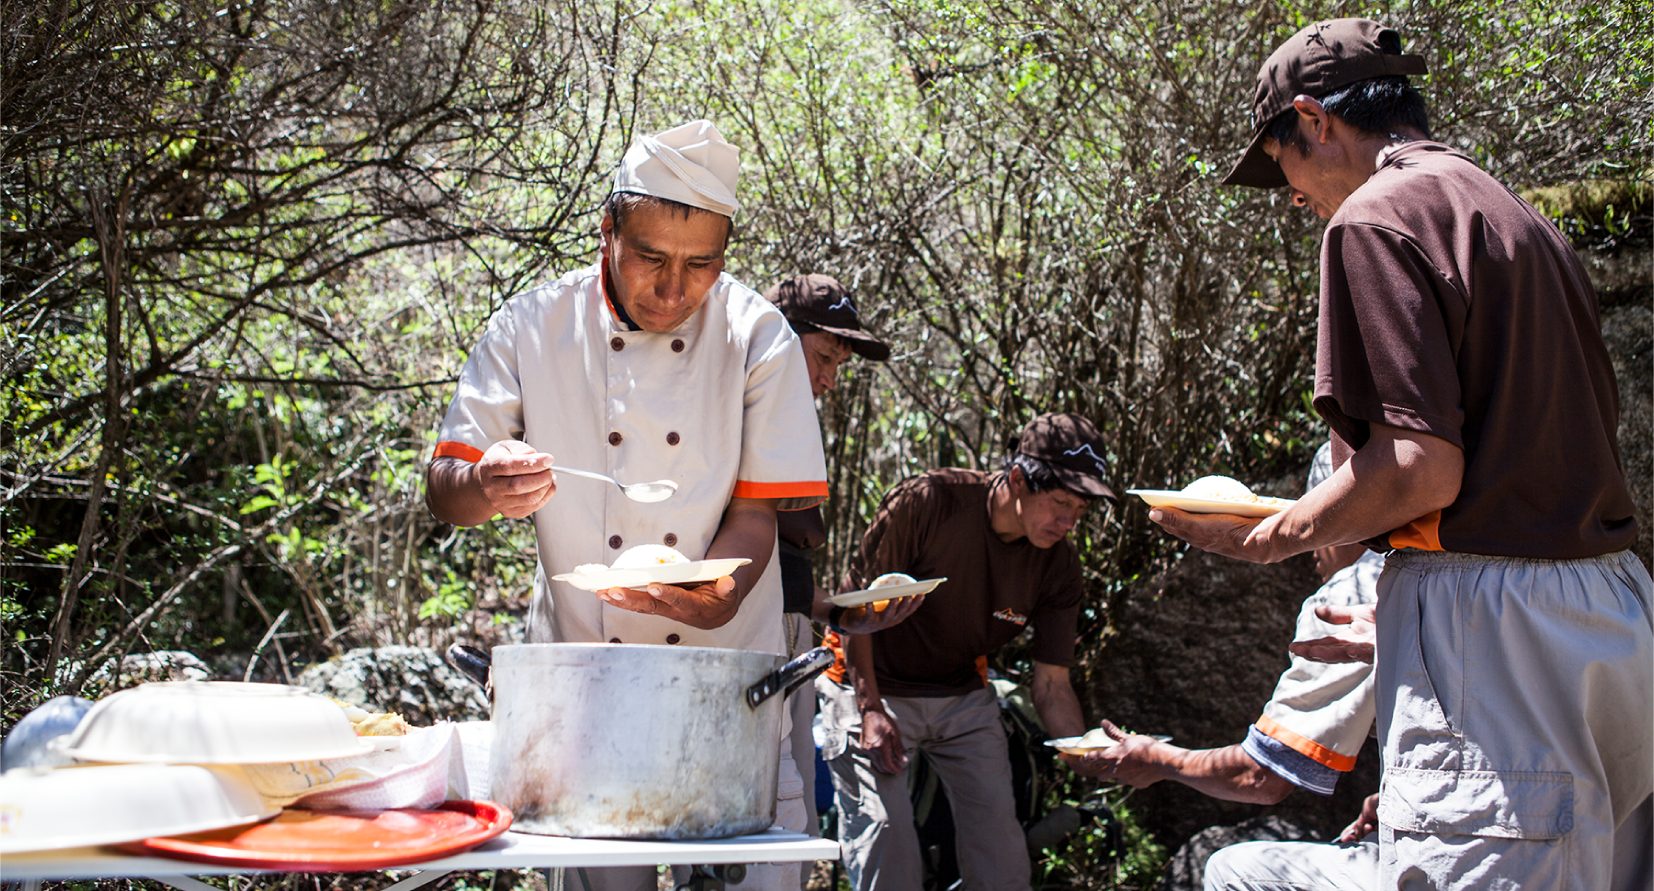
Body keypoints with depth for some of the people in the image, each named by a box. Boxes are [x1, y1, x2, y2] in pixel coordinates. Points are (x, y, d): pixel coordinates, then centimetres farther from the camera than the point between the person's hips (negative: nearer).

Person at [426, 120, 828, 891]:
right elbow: (443, 490, -4)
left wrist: (714, 595, -25)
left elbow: (759, 508, -4)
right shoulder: (531, 327, -5)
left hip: (727, 683, 0)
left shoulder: (758, 337, -4)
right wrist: (487, 489, -28)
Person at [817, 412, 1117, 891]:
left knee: (1001, 847, -2)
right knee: (884, 832, -16)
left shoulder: (1058, 564, -11)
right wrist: (870, 708, -21)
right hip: (873, 685, -4)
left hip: (964, 697, 4)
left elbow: (1051, 686, -7)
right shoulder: (927, 502, -25)